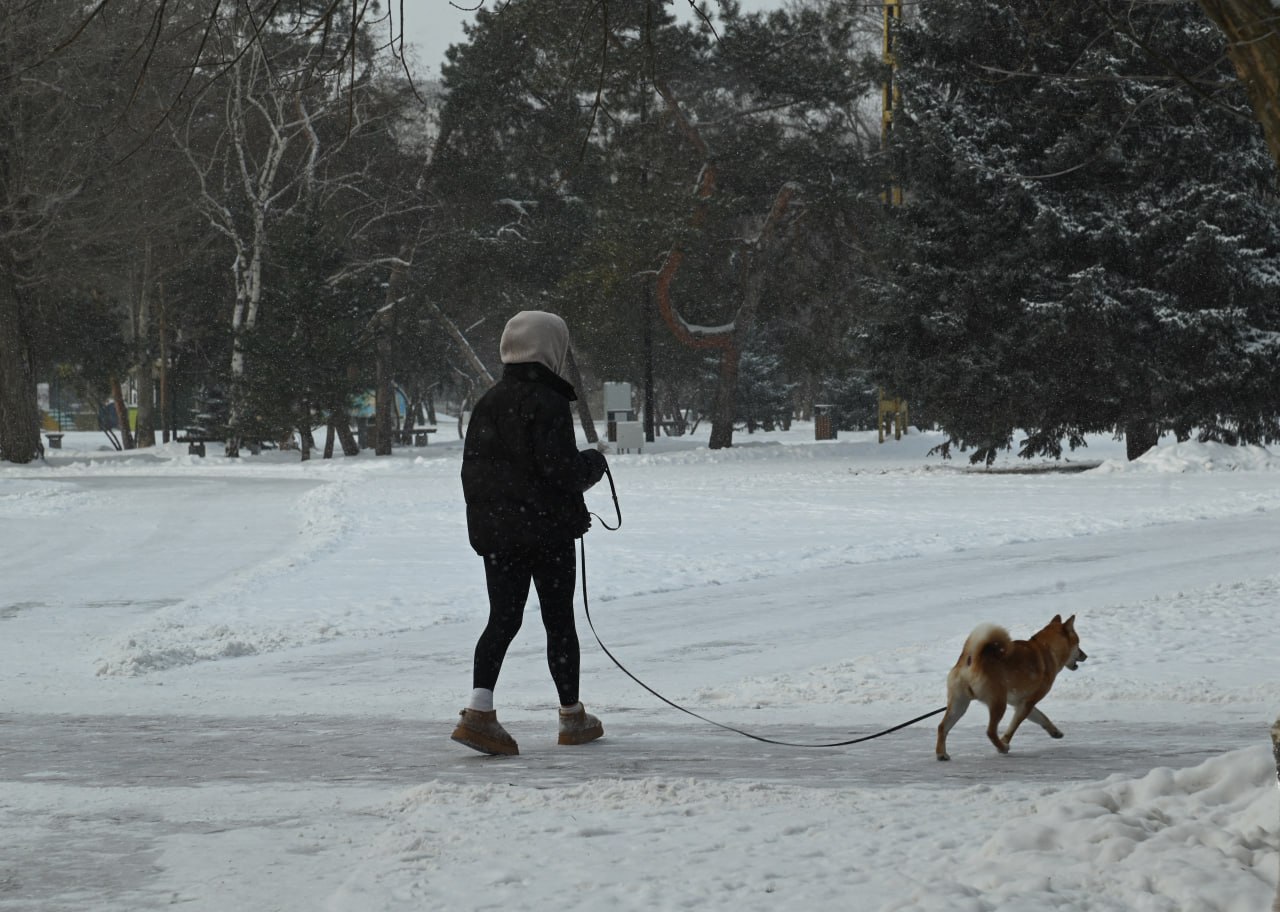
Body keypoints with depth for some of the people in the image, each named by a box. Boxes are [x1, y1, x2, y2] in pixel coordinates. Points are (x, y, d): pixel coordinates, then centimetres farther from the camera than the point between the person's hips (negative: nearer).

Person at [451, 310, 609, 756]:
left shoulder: (488, 402, 7)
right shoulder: (548, 403, -15)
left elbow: (471, 466, 9)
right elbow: (563, 469, -19)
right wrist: (594, 464, 1)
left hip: (493, 530, 5)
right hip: (547, 530, -5)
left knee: (503, 619, 6)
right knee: (559, 621, 7)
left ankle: (479, 710, -13)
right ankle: (572, 716, 18)